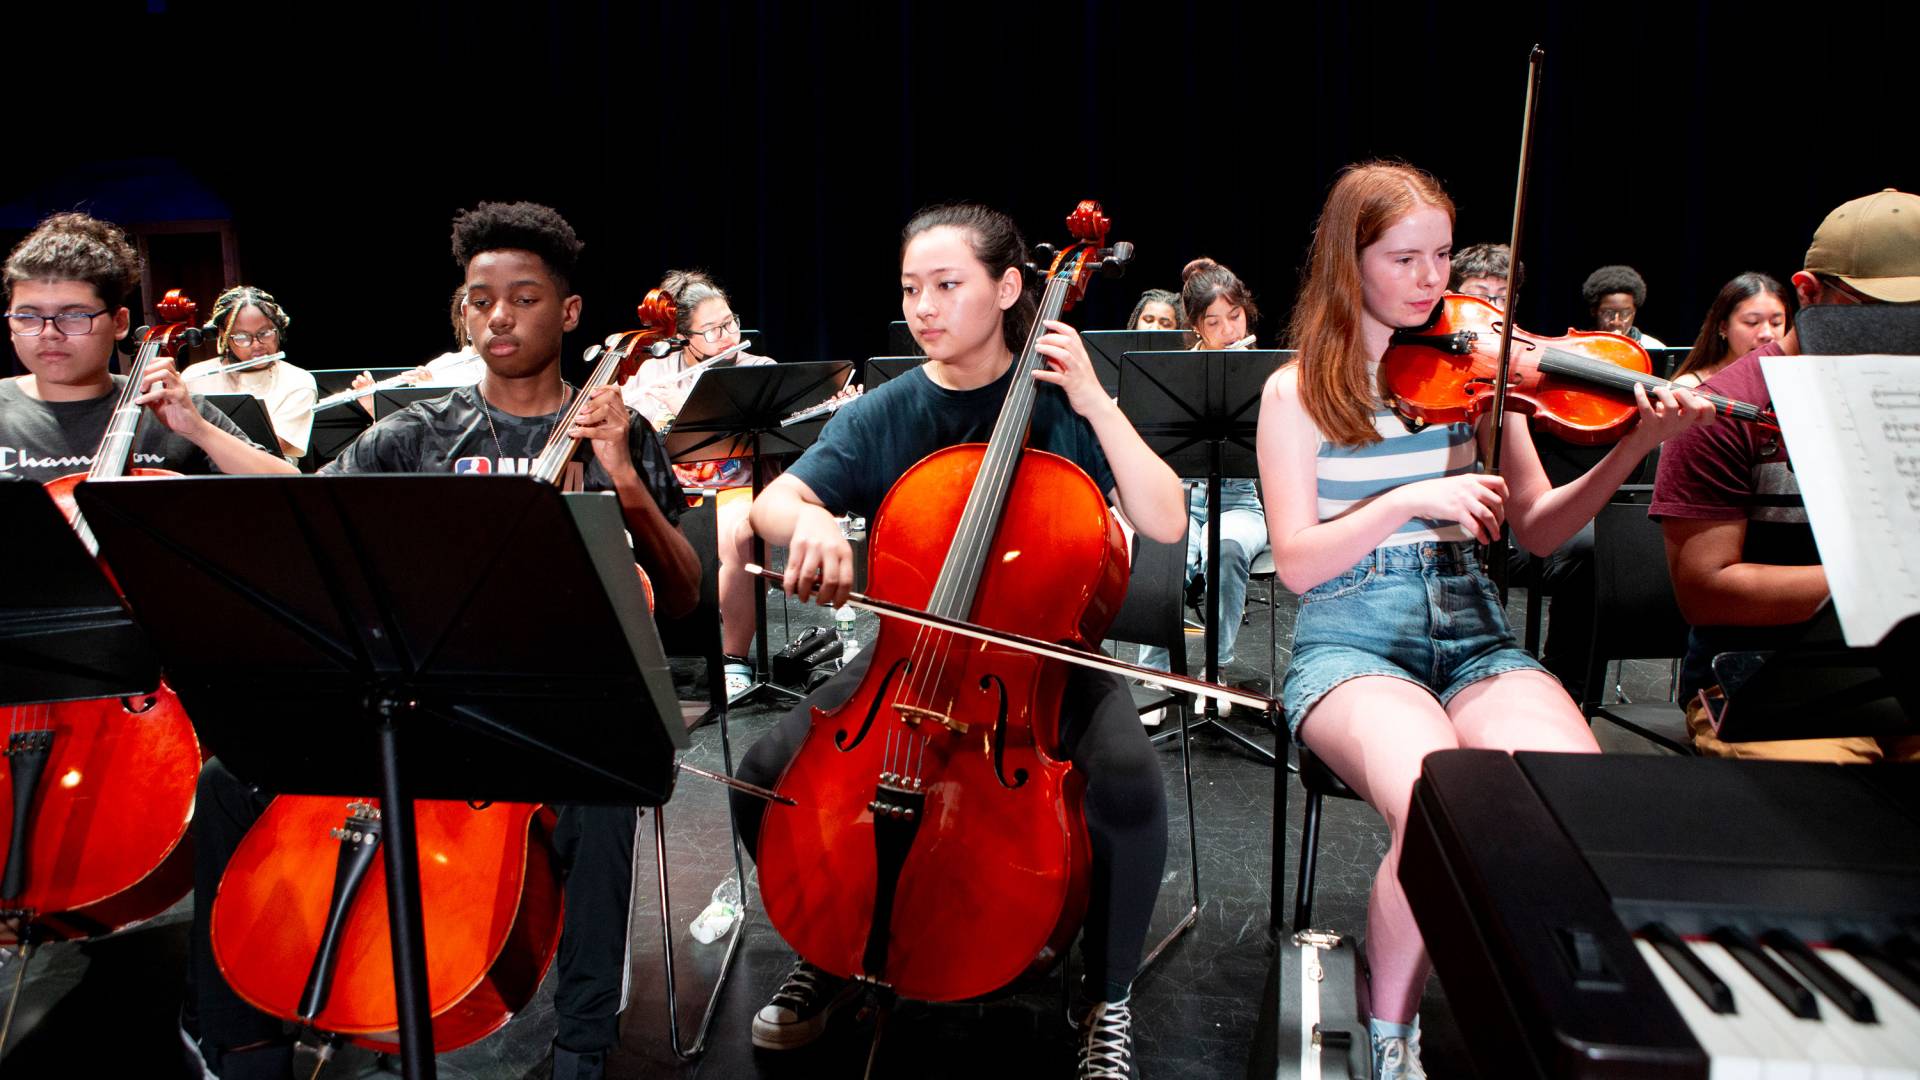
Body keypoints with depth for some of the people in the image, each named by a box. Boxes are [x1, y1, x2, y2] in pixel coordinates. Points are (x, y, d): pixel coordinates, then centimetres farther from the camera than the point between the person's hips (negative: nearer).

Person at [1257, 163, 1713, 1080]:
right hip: (1350, 644, -3)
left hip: (1472, 635, 3)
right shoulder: (1298, 393, 2)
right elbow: (1297, 563, -6)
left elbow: (1537, 530, 7)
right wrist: (1410, 501, -18)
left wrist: (1637, 445, -6)